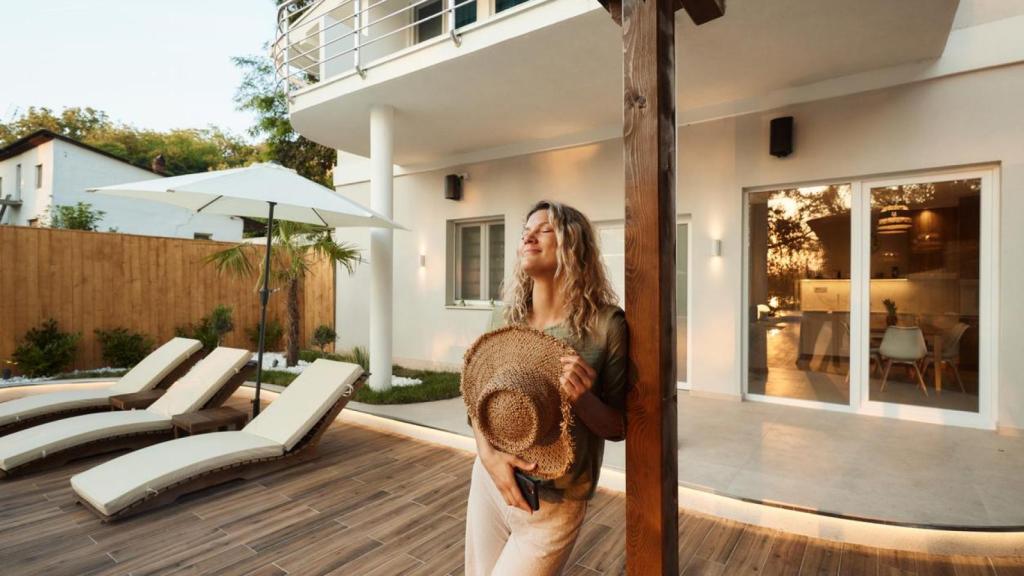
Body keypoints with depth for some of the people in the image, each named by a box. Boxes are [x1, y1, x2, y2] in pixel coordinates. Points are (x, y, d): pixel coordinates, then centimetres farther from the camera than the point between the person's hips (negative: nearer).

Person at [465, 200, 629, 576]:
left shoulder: (606, 324, -16)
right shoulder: (505, 316, -4)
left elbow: (618, 427, -7)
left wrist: (583, 400, -26)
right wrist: (489, 454, -14)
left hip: (552, 503, -4)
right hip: (490, 481, 5)